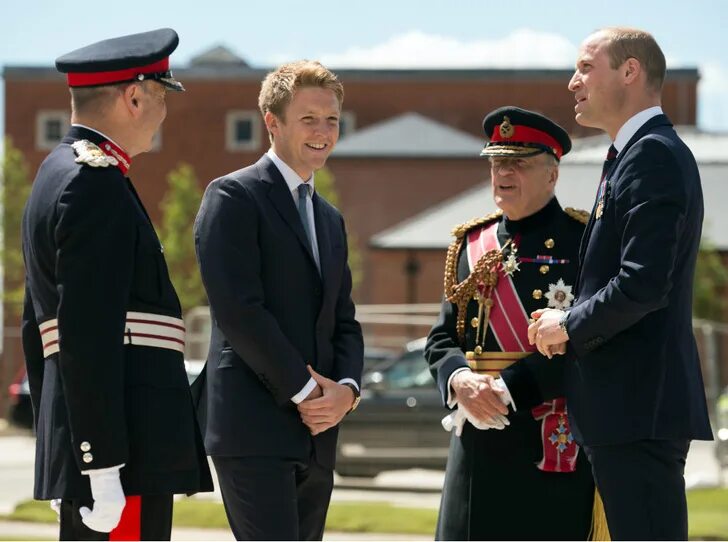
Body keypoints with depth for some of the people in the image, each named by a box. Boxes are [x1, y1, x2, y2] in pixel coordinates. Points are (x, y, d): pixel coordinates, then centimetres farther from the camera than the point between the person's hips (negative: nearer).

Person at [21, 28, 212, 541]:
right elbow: (87, 338, -20)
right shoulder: (97, 186, -13)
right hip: (120, 450, -11)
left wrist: (58, 452, 27)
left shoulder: (58, 177, 20)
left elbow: (36, 328, 24)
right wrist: (101, 470, -22)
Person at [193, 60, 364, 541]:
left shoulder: (330, 219, 22)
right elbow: (237, 309, -13)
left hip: (315, 432, 8)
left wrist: (346, 388, -1)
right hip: (253, 428, -8)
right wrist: (303, 390, -12)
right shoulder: (234, 196, -4)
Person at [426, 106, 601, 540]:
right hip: (478, 442, 6)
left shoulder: (581, 241, -4)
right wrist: (459, 380, -7)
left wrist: (508, 388, -19)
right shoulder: (471, 243, 16)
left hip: (555, 444, -6)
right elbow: (442, 336, 15)